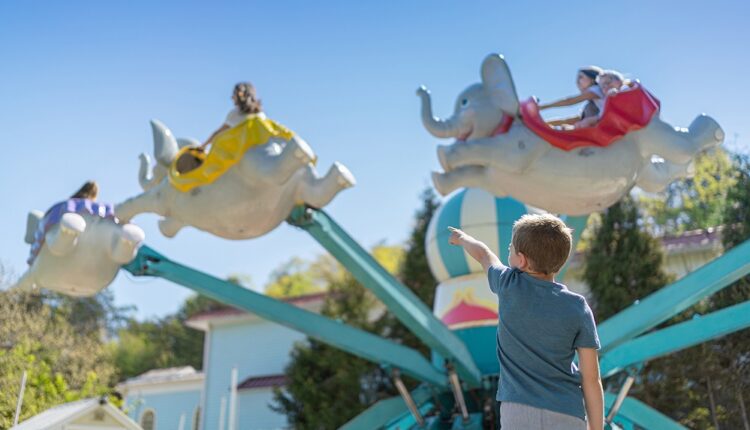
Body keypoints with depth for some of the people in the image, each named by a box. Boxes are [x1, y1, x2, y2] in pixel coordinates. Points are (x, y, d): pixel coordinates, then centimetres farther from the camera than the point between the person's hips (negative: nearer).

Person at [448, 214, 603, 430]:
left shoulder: (510, 286, -2)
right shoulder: (577, 308, -1)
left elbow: (482, 254, 21)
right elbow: (591, 379, -2)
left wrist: (463, 238, 42)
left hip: (518, 412, -1)